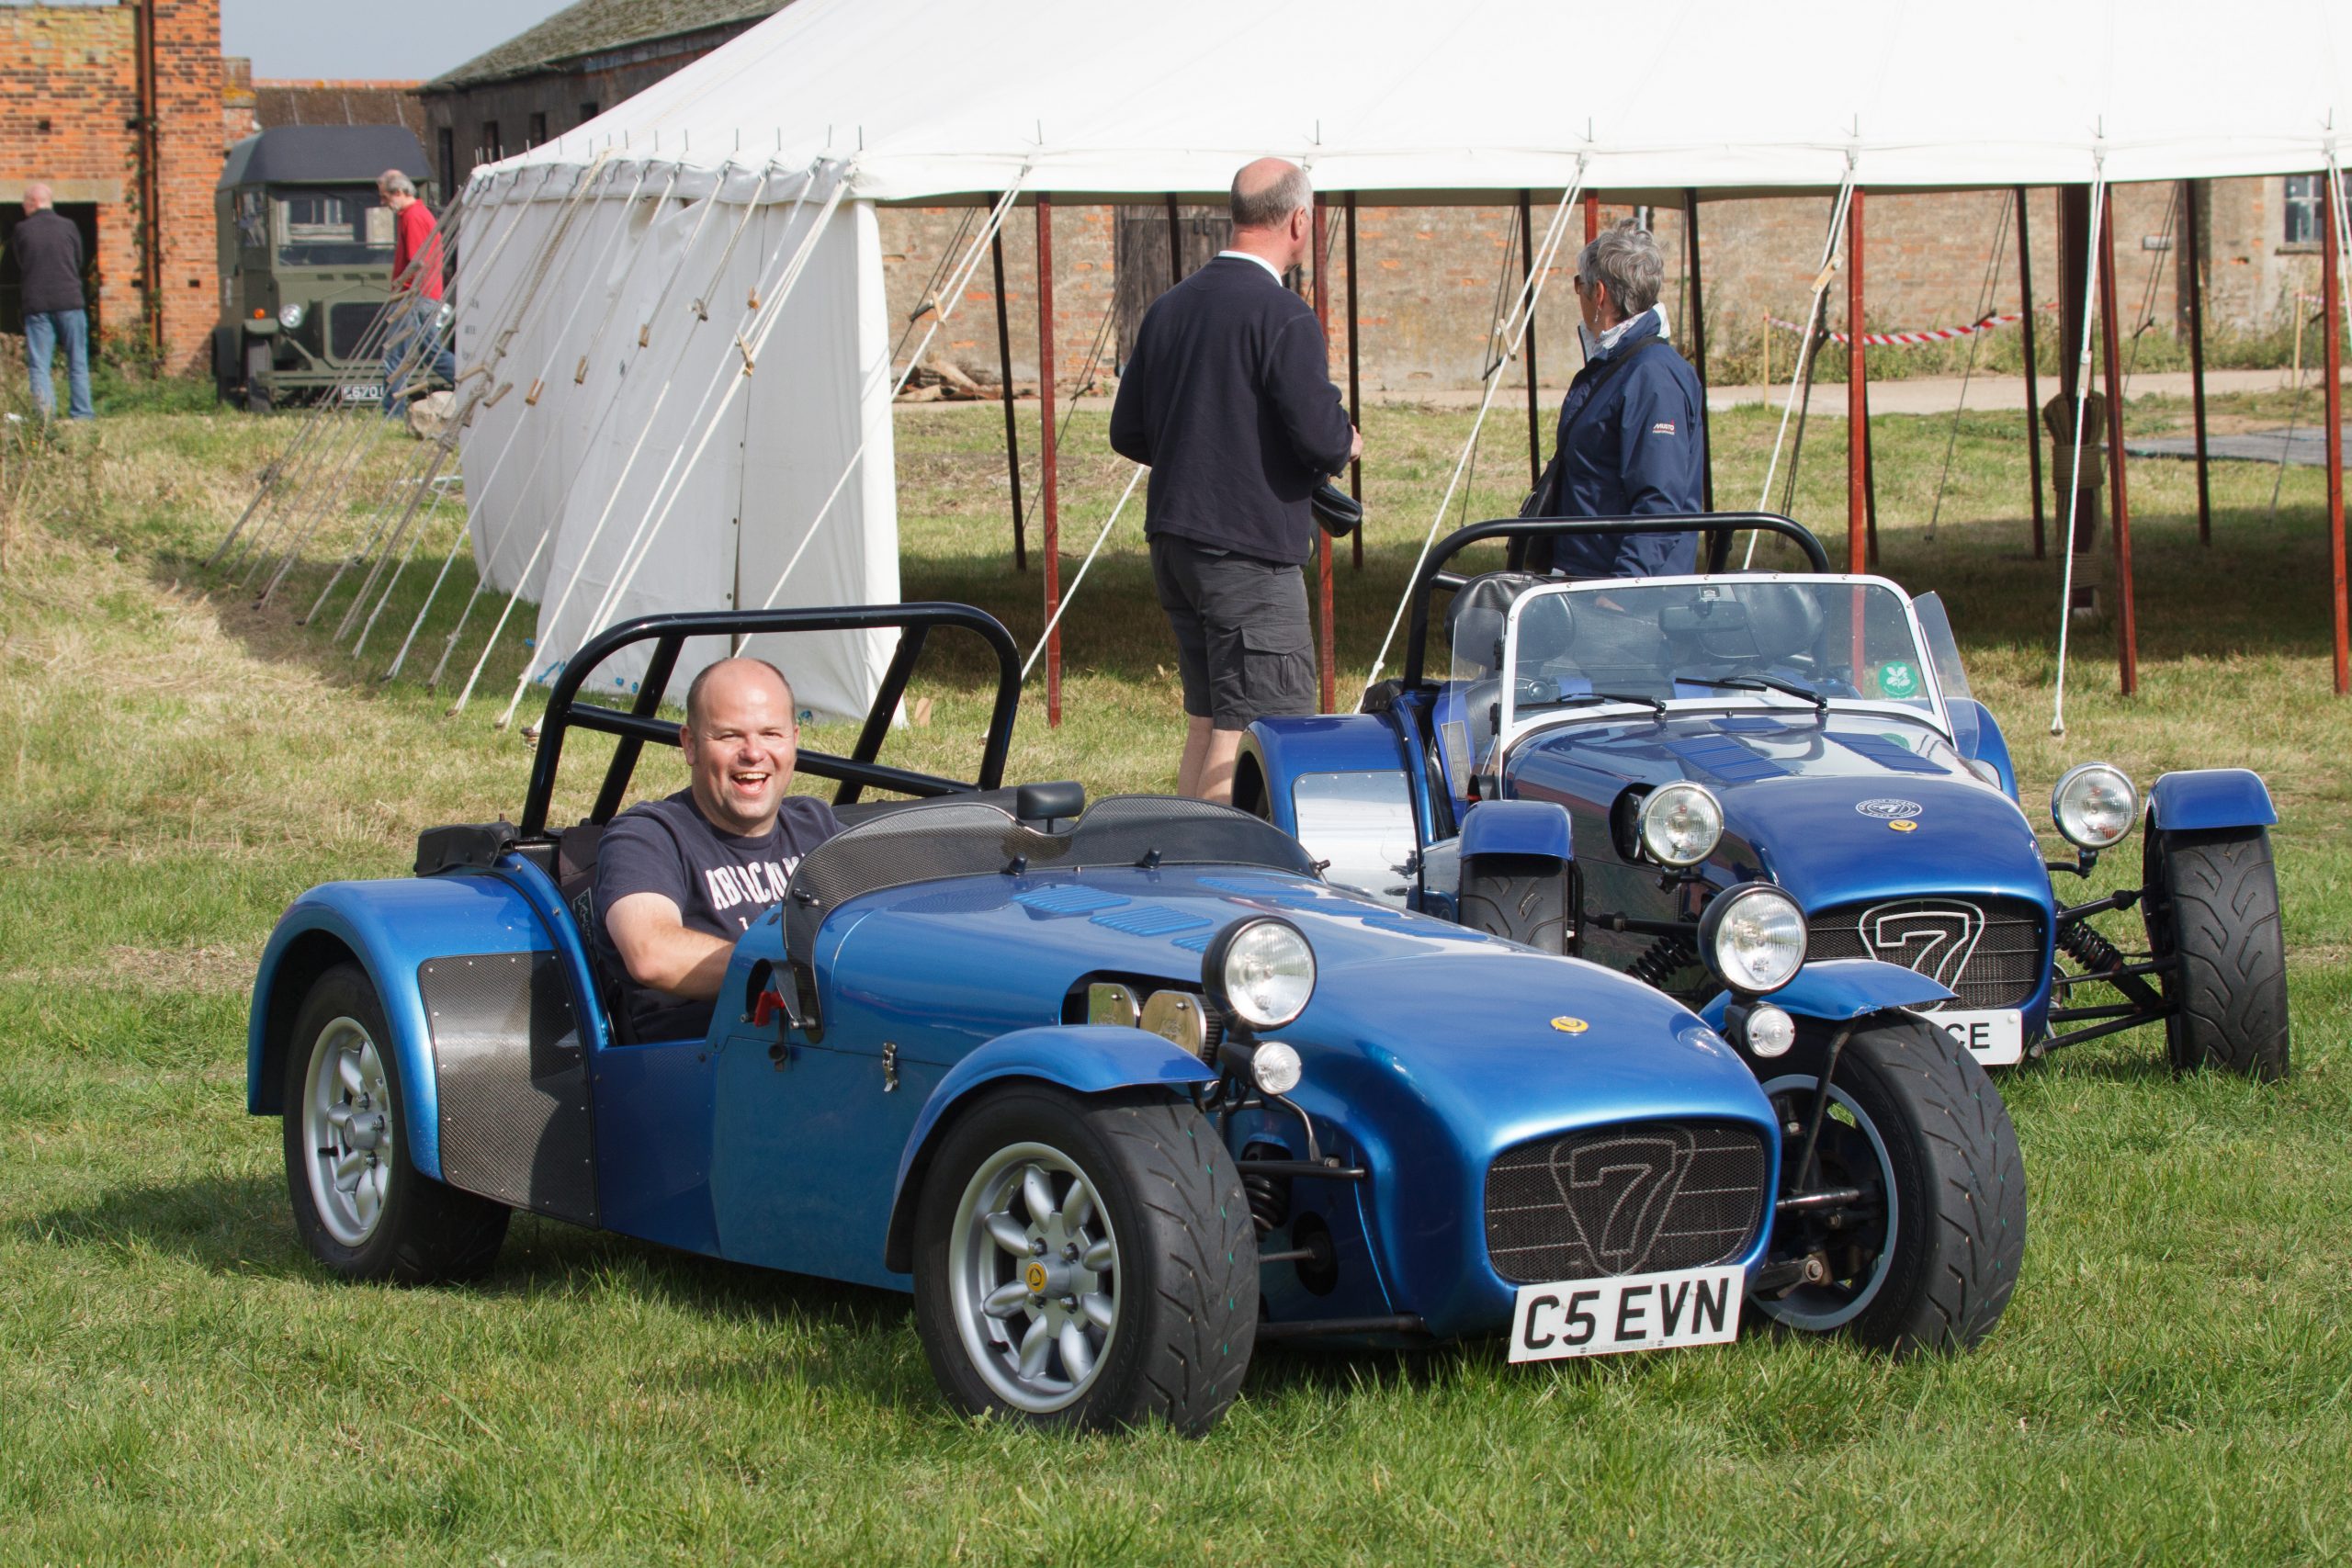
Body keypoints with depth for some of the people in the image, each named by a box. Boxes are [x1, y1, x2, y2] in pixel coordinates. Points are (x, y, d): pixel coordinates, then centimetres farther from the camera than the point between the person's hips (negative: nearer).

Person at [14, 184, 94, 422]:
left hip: (36, 304, 0)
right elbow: (79, 262, 10)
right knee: (77, 362, 8)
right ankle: (81, 412, 5)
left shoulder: (21, 231, -1)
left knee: (39, 365, 3)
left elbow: (19, 269, 9)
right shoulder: (68, 227, 0)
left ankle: (43, 414, -6)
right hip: (70, 301, 0)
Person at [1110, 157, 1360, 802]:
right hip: (1249, 550, -8)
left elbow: (1128, 433, 16)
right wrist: (1346, 443, 2)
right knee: (1250, 731, -5)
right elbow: (1322, 436, -20)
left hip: (1172, 541, 8)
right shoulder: (1282, 317, -14)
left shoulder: (1169, 307, 11)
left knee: (1205, 721, 15)